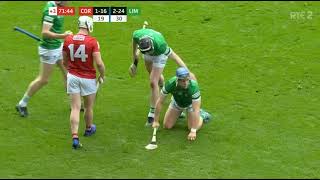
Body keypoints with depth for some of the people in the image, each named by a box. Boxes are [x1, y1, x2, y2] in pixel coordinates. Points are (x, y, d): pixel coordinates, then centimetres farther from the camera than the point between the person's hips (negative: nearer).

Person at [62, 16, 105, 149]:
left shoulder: (68, 40, -4)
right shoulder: (92, 42, -16)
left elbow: (65, 61, 8)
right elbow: (99, 63, -18)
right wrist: (102, 76, 1)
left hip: (72, 77, 2)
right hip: (88, 78, -2)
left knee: (75, 108, 2)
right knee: (88, 107, 19)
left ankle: (75, 137, -8)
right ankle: (89, 129, 41)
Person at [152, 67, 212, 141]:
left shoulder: (194, 86, -43)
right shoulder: (170, 84, -36)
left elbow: (196, 110, -40)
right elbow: (160, 102, -22)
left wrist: (193, 131, -43)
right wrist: (156, 121, -20)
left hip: (191, 103, -2)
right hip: (177, 102, 2)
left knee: (192, 127, -15)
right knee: (167, 126, -1)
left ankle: (202, 115, 16)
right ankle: (180, 113, 29)